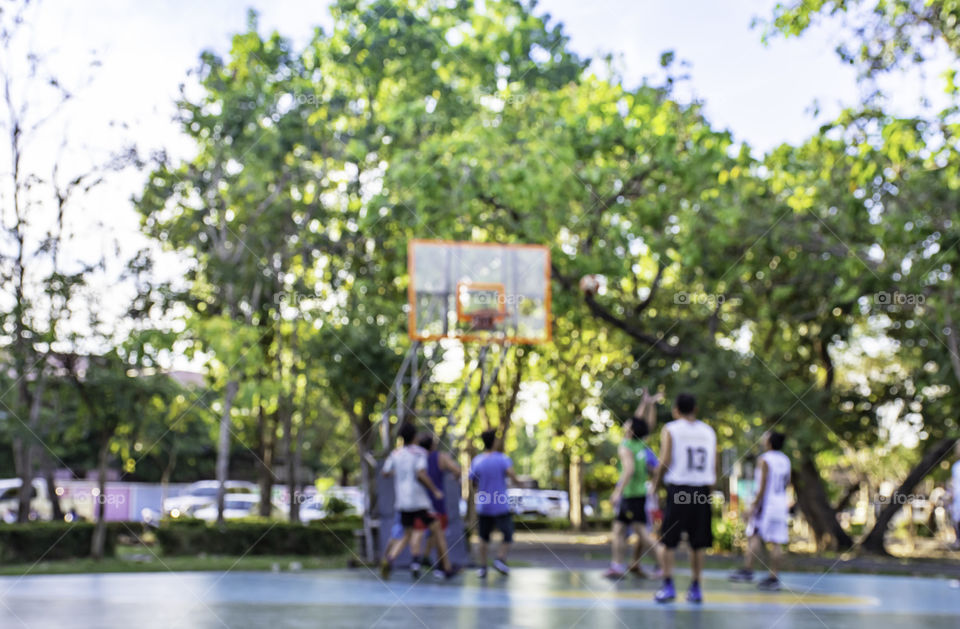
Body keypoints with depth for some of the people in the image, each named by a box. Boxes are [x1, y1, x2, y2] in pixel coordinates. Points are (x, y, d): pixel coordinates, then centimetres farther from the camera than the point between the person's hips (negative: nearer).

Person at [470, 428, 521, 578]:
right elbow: (510, 472, -25)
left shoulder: (476, 461, 0)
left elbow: (473, 483, 6)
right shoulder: (502, 458, -8)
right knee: (507, 535, 13)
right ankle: (500, 559, -6)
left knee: (484, 537, 15)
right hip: (501, 507, -2)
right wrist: (517, 480, -4)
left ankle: (483, 567, 11)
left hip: (483, 506, 2)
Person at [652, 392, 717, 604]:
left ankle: (668, 586, 1)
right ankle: (696, 588, 11)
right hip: (702, 490, 4)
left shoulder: (671, 429, -2)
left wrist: (657, 482, 6)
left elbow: (664, 462, -9)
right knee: (698, 542, 9)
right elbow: (713, 467, 9)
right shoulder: (708, 431, 10)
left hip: (678, 489, -3)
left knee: (669, 541, 4)